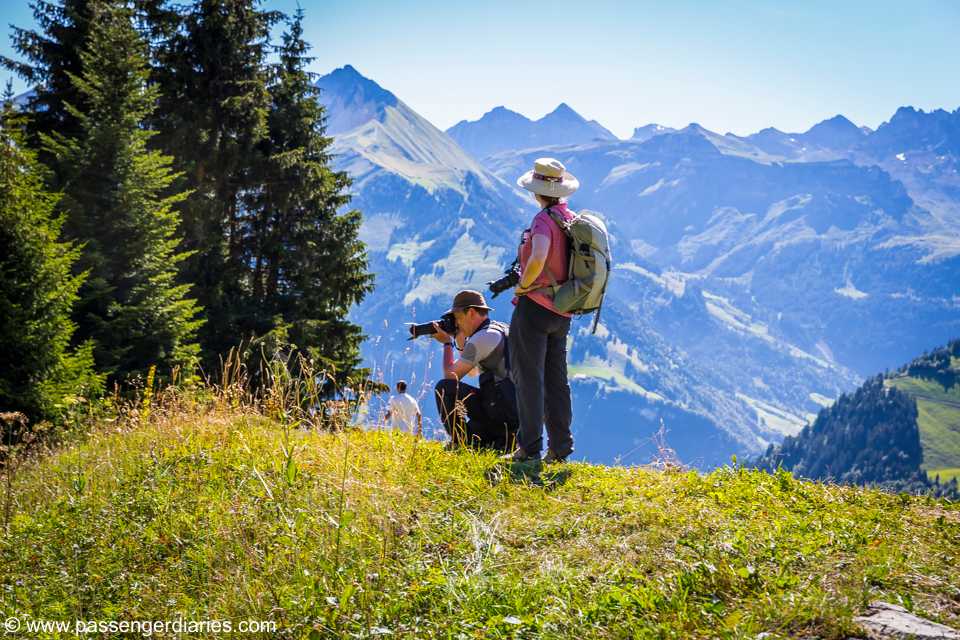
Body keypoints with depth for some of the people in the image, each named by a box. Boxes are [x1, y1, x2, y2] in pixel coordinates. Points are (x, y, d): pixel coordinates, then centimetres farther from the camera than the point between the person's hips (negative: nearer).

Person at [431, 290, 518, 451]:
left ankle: (461, 443, -7)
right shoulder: (502, 330, 19)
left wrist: (447, 343, 10)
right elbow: (472, 371, 31)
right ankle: (503, 441, 11)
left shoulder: (482, 338, -12)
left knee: (444, 388, -7)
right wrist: (461, 343, 20)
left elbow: (451, 376, -4)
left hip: (502, 411, -10)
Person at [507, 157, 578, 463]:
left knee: (528, 378, -3)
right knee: (556, 380, 12)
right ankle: (560, 448, 14)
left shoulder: (544, 220, -15)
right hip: (562, 313, 8)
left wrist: (522, 285, -16)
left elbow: (538, 258, -33)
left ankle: (529, 447, -2)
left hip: (534, 307, -8)